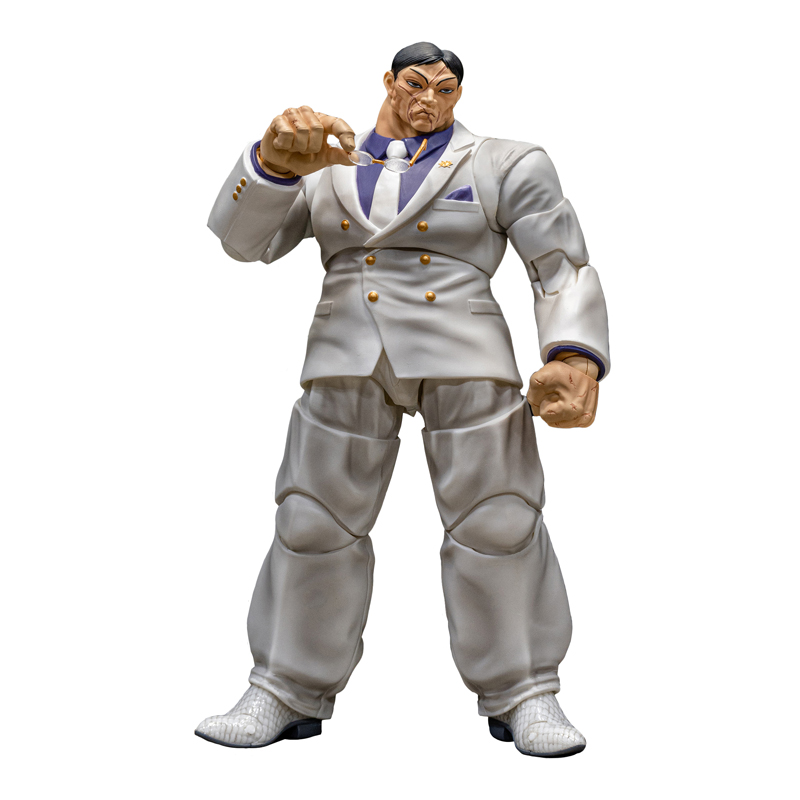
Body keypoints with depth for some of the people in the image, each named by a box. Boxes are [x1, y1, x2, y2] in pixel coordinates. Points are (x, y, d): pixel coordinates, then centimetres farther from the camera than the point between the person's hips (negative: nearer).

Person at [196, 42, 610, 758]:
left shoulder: (506, 166, 6)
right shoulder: (324, 170, 13)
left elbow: (564, 268, 0)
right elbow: (244, 236, -1)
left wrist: (576, 361, -18)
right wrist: (277, 161, -21)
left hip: (466, 361, -2)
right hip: (347, 361, 2)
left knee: (496, 524, -3)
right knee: (316, 524, 2)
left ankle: (522, 694, 9)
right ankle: (289, 694, 12)